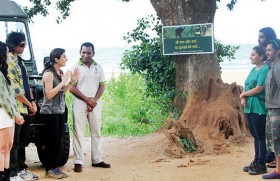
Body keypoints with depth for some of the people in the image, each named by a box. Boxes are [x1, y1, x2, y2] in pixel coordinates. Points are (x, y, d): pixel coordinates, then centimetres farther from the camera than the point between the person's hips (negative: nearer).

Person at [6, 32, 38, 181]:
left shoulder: (19, 61, 15)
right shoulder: (8, 62, -14)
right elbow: (15, 89, -18)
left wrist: (32, 101, 7)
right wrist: (29, 105, -11)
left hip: (25, 109, 9)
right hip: (16, 108, -9)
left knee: (22, 141, 15)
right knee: (14, 142, -2)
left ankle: (21, 169, 24)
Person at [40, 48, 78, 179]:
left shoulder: (60, 73, 10)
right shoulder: (49, 73, -14)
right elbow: (49, 94, -20)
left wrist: (72, 81, 3)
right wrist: (63, 81, -19)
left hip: (60, 110, 8)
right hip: (50, 111, -8)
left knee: (58, 140, 8)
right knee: (53, 139, -5)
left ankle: (54, 167, 15)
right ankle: (49, 170, 3)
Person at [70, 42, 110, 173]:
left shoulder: (98, 68, 8)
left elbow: (102, 86, 7)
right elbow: (72, 88, -7)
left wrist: (94, 100, -8)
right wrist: (87, 100, -12)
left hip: (95, 103, 4)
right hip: (79, 103, -4)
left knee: (96, 132, 8)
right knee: (78, 133, -4)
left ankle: (97, 160, 15)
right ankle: (78, 162, -2)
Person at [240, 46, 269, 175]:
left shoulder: (265, 70, -11)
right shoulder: (253, 70, 15)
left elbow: (258, 89, -17)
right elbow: (246, 87, 15)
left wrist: (243, 94, -4)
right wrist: (243, 99, -5)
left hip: (259, 109, -8)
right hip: (249, 108, 8)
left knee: (260, 136, -2)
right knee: (255, 136, 14)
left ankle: (261, 165, 4)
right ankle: (256, 161, 22)